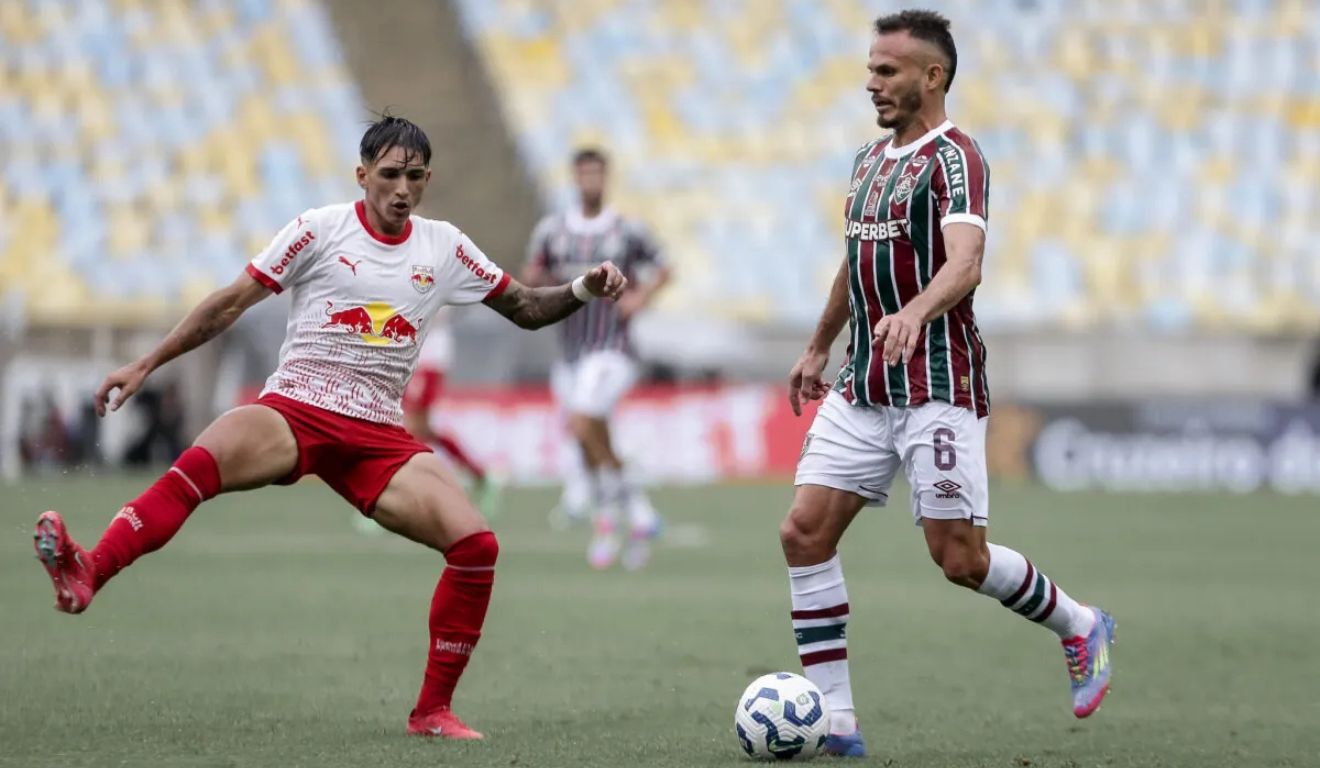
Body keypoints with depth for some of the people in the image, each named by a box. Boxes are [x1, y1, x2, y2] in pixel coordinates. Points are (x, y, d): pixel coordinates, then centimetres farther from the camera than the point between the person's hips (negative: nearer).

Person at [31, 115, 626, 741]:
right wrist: (144, 366, 2)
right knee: (205, 459, -36)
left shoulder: (444, 248, 12)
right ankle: (86, 575, -53)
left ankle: (432, 712, -2)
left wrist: (582, 290, 1)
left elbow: (525, 308, 21)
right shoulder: (320, 230, 2)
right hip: (294, 408, -3)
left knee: (476, 544, -15)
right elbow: (230, 303, 5)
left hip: (377, 434, 3)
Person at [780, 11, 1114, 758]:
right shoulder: (871, 159, 15)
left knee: (960, 558, -7)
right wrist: (818, 348, 33)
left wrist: (915, 313, -46)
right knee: (805, 531, -5)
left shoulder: (954, 158, -12)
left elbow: (965, 262, -28)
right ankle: (835, 719, -2)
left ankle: (1081, 627, 21)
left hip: (937, 385, -8)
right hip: (863, 388, 8)